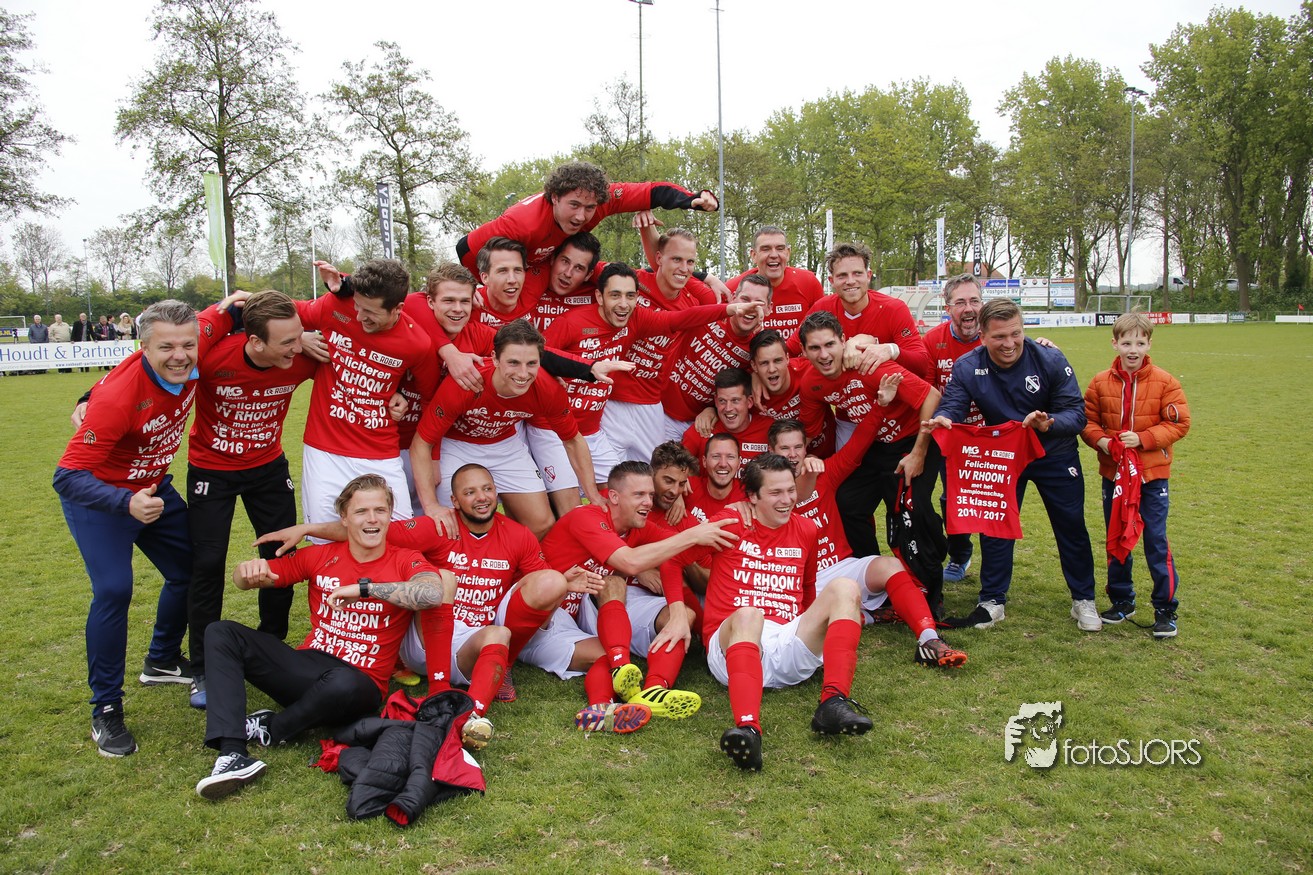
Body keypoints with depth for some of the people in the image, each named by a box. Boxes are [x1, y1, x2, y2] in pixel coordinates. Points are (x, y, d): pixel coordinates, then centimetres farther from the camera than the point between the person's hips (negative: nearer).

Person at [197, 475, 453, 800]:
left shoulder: (405, 561, -4)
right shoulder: (321, 556, 7)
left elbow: (433, 593, -28)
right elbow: (246, 579, 11)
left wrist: (364, 587, -26)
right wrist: (249, 571, -14)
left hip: (359, 681, -4)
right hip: (307, 670, 5)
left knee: (344, 683, -40)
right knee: (222, 633, -8)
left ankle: (269, 729, -7)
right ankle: (233, 753, -25)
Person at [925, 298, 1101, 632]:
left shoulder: (1050, 360, -22)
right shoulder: (967, 368, -17)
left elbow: (1077, 413, -24)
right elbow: (952, 406, -26)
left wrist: (1049, 424, -45)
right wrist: (942, 419, -51)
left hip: (1055, 457, -1)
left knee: (1071, 527, 7)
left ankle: (1084, 600, 25)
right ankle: (992, 601, 17)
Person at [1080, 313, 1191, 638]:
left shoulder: (1165, 382, -7)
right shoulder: (1100, 382, -2)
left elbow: (1179, 423, -8)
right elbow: (1087, 419, 5)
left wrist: (1143, 438, -19)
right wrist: (1100, 440, -14)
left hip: (1153, 475, -3)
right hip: (1113, 472, 3)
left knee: (1156, 541, -1)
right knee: (1115, 538, 12)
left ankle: (1165, 608, 11)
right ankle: (1122, 601, 27)